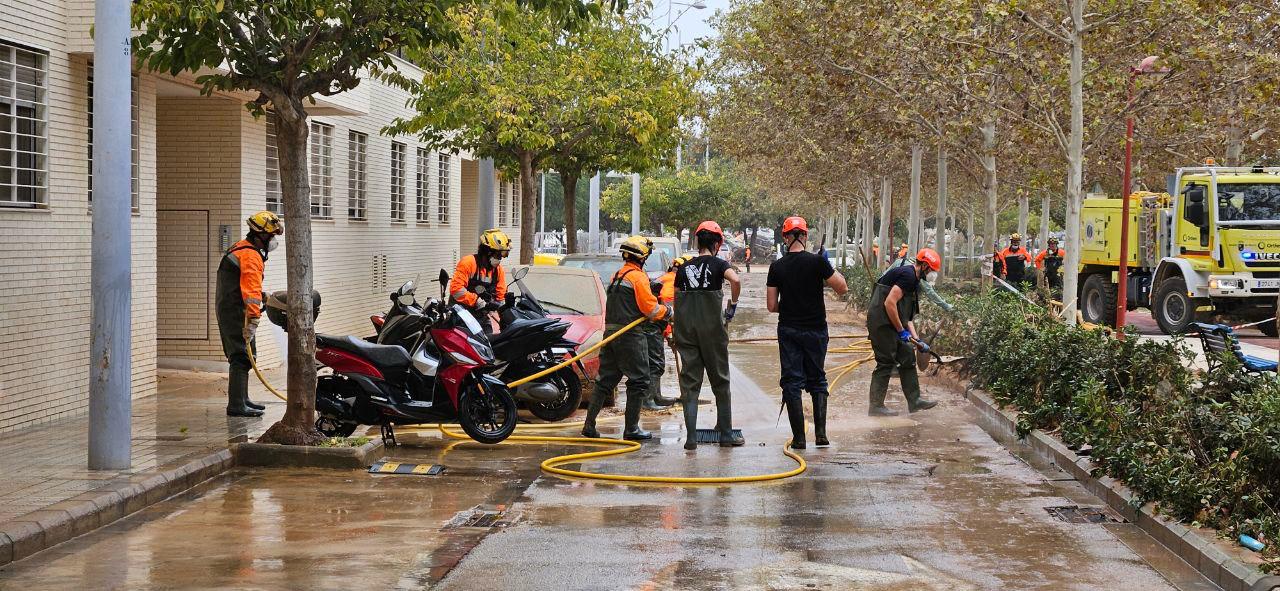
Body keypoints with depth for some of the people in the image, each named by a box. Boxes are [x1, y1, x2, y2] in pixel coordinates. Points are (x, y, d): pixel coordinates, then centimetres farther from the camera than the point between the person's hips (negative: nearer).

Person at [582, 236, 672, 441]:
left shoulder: (617, 276, 17)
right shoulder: (638, 277, -11)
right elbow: (651, 309, -13)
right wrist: (667, 311, 6)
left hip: (610, 332, 8)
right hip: (630, 336, -8)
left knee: (605, 380, 11)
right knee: (639, 382, 0)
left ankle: (589, 424, 9)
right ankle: (631, 429, 0)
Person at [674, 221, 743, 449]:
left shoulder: (684, 267, 9)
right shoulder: (718, 264, -2)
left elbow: (676, 299, 10)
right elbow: (735, 280, -23)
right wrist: (733, 305, -8)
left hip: (686, 330, 3)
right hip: (712, 328, -3)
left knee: (690, 383, 4)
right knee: (720, 382, 9)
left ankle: (691, 437, -4)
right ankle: (726, 434, 13)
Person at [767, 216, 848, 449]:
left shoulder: (777, 267, -4)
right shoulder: (817, 262, -11)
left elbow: (771, 306, -1)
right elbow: (842, 288, -5)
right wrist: (830, 267, 8)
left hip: (788, 330, 0)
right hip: (816, 329, 0)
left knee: (792, 382, 4)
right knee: (817, 381, 13)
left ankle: (799, 437, 0)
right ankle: (820, 432, 3)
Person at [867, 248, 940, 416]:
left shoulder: (914, 281, 18)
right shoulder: (908, 275, -15)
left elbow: (907, 314, 21)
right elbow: (889, 303, -23)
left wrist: (916, 338, 14)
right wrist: (901, 330, -16)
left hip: (893, 324, 10)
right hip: (882, 324, -10)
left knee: (908, 358, 13)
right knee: (885, 363, -5)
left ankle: (914, 401, 19)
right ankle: (876, 407, 1)